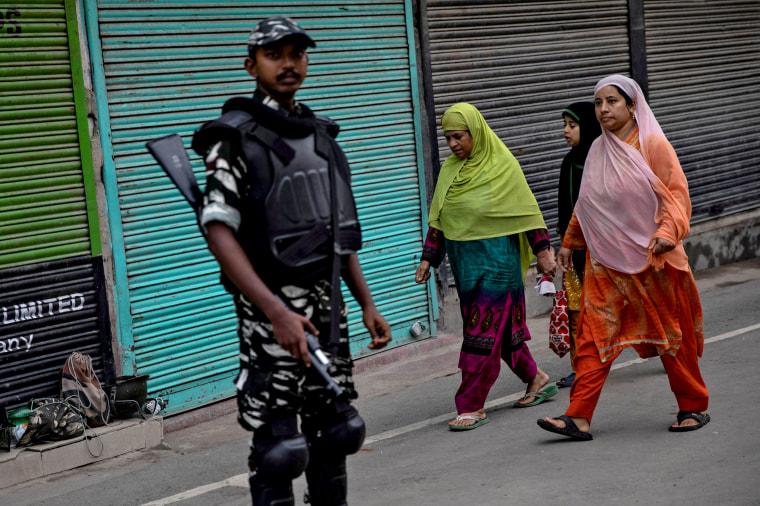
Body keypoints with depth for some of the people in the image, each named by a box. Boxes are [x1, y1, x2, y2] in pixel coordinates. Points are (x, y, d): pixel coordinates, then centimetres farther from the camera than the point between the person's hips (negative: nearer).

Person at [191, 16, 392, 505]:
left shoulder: (320, 132, 14)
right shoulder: (235, 136, -8)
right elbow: (219, 232, -18)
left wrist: (367, 304, 15)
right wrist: (275, 312, -27)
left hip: (326, 300, 7)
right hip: (271, 305, -7)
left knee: (334, 427, 13)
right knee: (278, 443, -5)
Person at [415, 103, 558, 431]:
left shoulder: (502, 165, -9)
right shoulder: (449, 170, 7)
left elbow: (528, 212, -6)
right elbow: (437, 219, 11)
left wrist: (543, 252, -7)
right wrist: (428, 258, 8)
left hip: (496, 258, -6)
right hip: (463, 259, 6)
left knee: (484, 330, -7)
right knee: (500, 326, 13)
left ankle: (472, 406, -4)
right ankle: (535, 378, 31)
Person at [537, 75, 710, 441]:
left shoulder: (653, 144, -6)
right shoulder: (598, 150, 10)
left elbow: (677, 193, -10)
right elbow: (586, 203, 21)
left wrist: (668, 232, -26)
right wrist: (569, 242, 24)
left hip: (651, 258, -4)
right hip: (606, 260, 4)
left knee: (671, 335, 6)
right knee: (595, 335, -4)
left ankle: (693, 407, 23)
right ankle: (579, 417, -7)